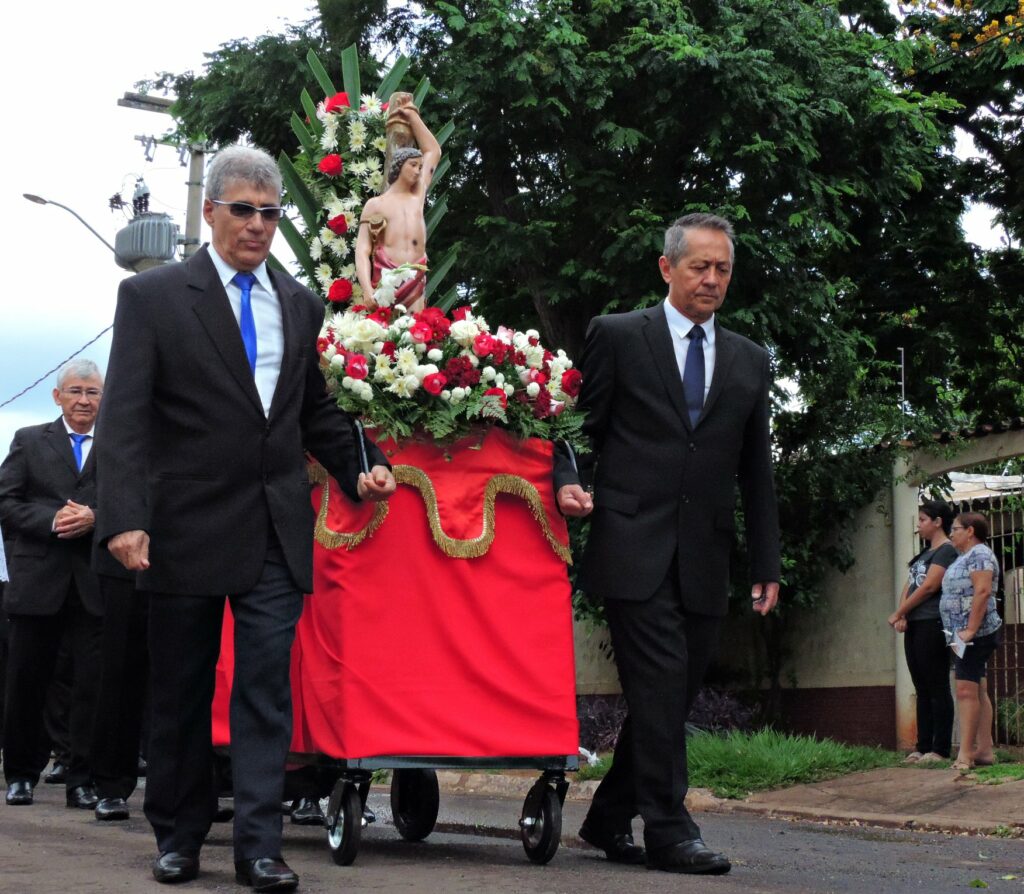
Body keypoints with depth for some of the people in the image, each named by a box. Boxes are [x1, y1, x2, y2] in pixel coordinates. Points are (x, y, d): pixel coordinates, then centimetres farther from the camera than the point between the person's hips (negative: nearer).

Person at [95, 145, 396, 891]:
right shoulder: (153, 296, -3)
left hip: (276, 529, 3)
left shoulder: (301, 305, 11)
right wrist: (125, 517, -20)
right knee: (182, 691, 10)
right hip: (189, 526, -2)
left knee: (266, 689, -2)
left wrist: (360, 467, -1)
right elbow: (126, 417, -10)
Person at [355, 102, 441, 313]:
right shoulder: (375, 204, 11)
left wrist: (412, 116, 36)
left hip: (415, 281, 4)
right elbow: (362, 250, 1)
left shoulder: (417, 197, 22)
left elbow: (433, 151, 32)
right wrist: (367, 290, -16)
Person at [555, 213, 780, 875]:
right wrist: (568, 482, -15)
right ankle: (669, 830, -5)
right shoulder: (617, 336, 5)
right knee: (659, 685, -11)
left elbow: (756, 472, 17)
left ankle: (609, 819, 19)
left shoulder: (750, 361, 16)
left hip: (705, 559, 4)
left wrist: (767, 565, 12)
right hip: (634, 547, -4)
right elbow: (580, 426, 6)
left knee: (674, 696, 5)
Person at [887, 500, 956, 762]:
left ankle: (941, 750, -7)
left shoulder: (946, 551, -7)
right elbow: (908, 586, 16)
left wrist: (897, 614, -8)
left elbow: (928, 587, -14)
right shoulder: (924, 553, 21)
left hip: (932, 625, -9)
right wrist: (903, 616, -2)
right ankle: (923, 747, 11)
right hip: (914, 626, 9)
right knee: (922, 689, 9)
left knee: (937, 688, -7)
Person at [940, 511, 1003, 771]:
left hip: (976, 634, -11)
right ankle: (985, 750, 10)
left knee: (967, 690, -14)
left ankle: (965, 754, -18)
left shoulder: (979, 554, -11)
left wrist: (970, 630, -25)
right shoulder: (964, 557, 20)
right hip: (965, 635, 11)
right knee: (978, 691, 9)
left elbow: (983, 591, -21)